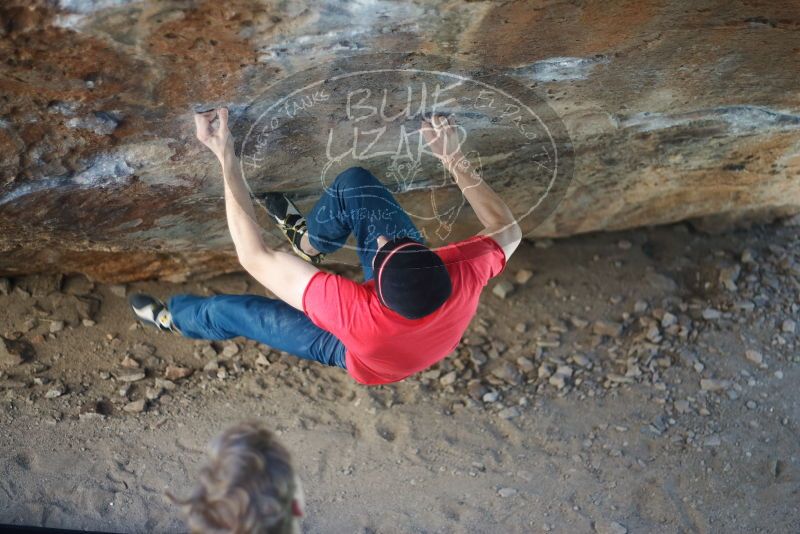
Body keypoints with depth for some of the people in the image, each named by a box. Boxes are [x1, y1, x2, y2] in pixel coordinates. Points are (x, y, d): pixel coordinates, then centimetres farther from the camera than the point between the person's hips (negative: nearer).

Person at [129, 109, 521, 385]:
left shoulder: (357, 312, -48)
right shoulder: (463, 278, -41)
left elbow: (254, 256, -41)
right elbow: (508, 231, -17)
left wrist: (226, 159, -40)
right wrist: (454, 160, -25)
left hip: (367, 357, -3)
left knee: (231, 311, 10)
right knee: (355, 183, -10)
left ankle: (175, 319, 48)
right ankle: (309, 241, 26)